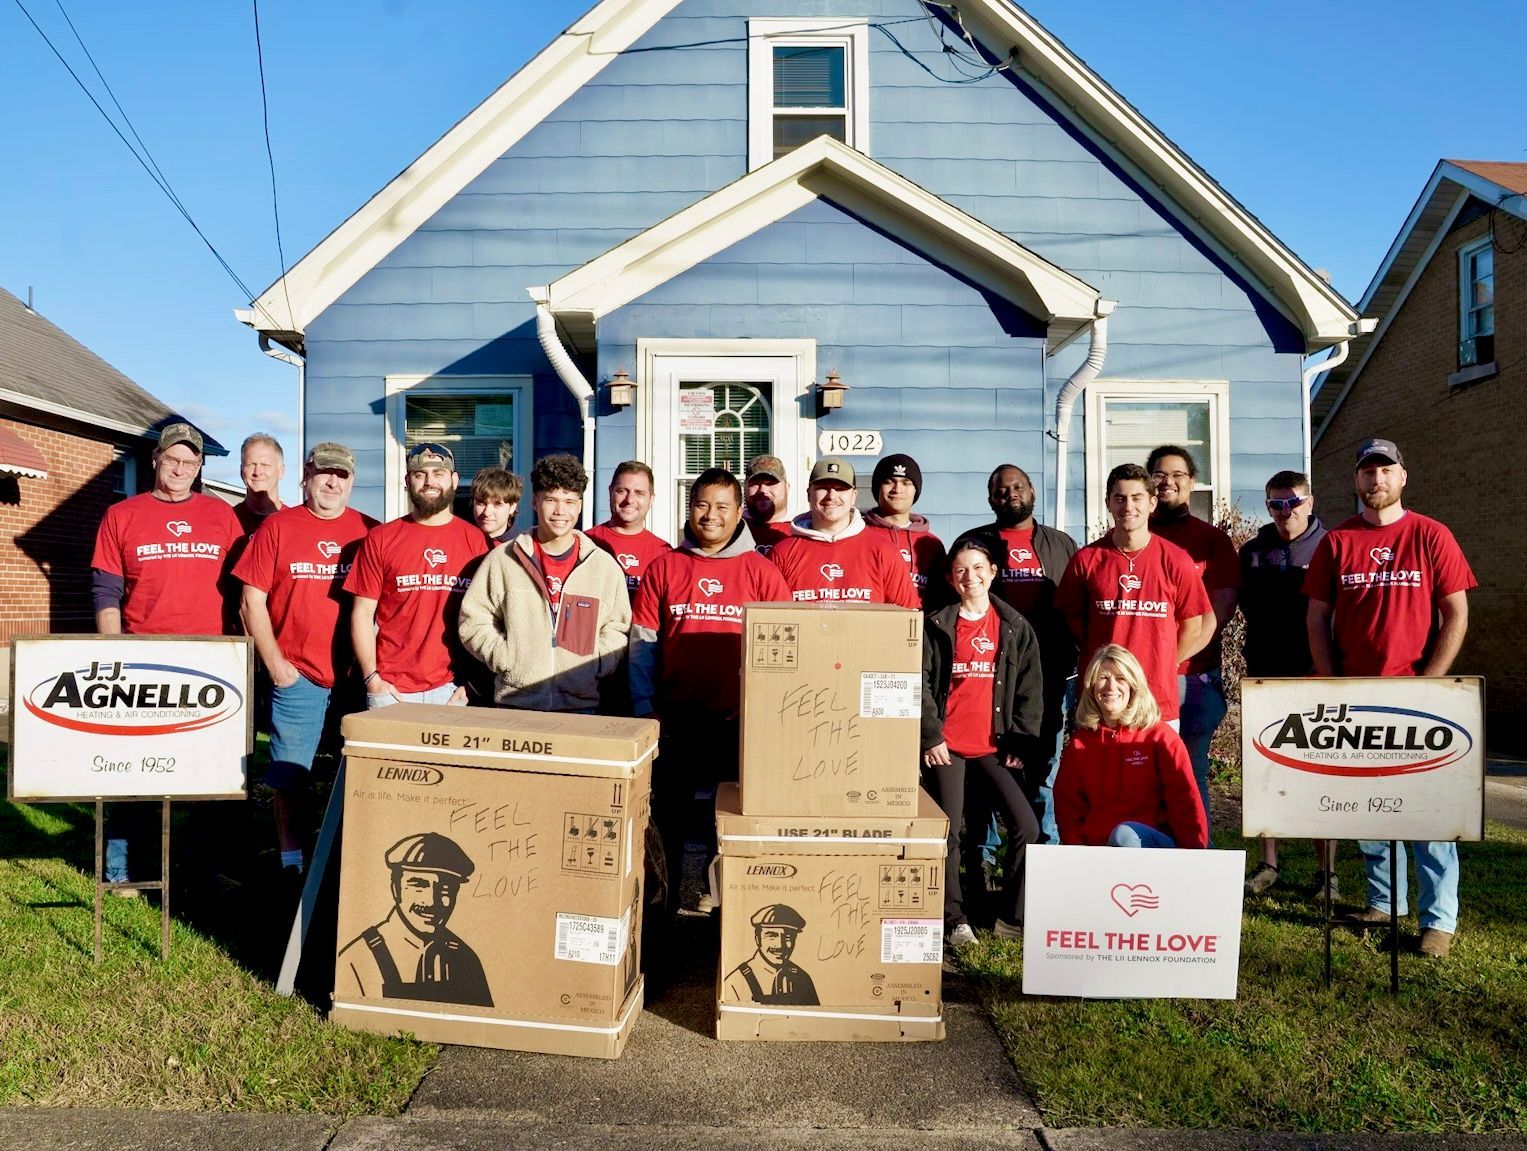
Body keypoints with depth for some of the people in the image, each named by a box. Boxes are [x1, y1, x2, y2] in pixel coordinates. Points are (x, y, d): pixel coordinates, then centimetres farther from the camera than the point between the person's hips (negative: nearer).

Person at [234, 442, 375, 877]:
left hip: (355, 676, 2)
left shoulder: (369, 532, 6)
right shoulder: (277, 527, 2)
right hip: (296, 675, -1)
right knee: (288, 773, 5)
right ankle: (290, 863, 18)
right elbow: (252, 602, 2)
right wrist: (275, 663, -4)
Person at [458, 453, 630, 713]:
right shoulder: (502, 560, 5)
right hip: (514, 702, -1)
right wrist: (506, 657, -6)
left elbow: (617, 630, 11)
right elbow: (474, 622, 6)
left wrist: (594, 664, -5)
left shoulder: (606, 566, 8)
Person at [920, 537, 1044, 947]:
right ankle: (954, 919, 12)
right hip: (946, 747, -1)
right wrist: (931, 736, -9)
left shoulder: (1015, 627, 7)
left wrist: (1020, 742, 0)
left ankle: (1012, 916, 8)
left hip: (995, 747, 2)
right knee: (949, 832, -2)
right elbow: (920, 682, -2)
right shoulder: (937, 625, 2)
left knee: (1027, 826, -9)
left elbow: (1031, 688, 6)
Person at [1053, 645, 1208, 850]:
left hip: (1155, 844, -1)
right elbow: (1067, 806, 8)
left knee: (1124, 834, -34)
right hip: (1096, 846, 1)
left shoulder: (1161, 737, 1)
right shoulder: (1079, 742, 10)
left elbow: (1186, 803, -1)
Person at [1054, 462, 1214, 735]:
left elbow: (1192, 625, 7)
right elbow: (1071, 619, 9)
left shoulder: (1175, 560, 0)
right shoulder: (1086, 559, 1)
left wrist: (1158, 665, 5)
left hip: (1160, 700, 0)